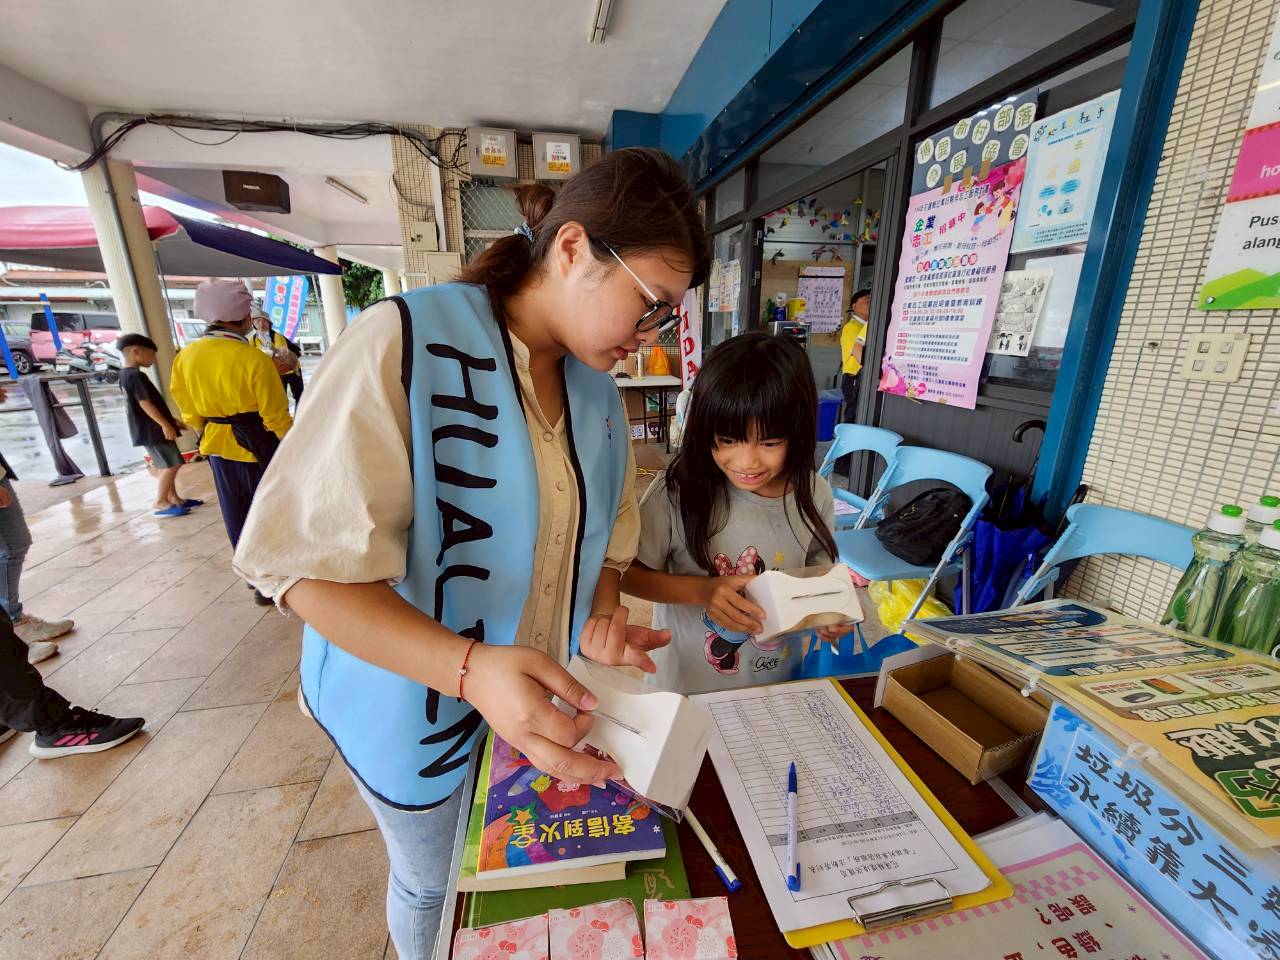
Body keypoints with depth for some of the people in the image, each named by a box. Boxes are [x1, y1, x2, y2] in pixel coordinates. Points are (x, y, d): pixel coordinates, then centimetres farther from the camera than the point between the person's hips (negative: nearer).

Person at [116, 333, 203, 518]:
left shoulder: (126, 375, 16)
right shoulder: (136, 376, -16)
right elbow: (145, 403, -23)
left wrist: (172, 420, 21)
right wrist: (165, 424, -23)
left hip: (149, 429, 10)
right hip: (152, 430, -10)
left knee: (164, 465, 15)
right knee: (172, 464, -7)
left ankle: (174, 498, 21)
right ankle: (160, 503, -3)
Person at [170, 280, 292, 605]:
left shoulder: (185, 356, -2)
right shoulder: (255, 359, -21)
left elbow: (190, 413, 7)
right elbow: (277, 417, -17)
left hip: (218, 446, 6)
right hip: (258, 444, -6)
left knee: (237, 514, 17)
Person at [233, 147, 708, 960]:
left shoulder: (598, 391, -2)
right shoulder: (405, 343, -23)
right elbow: (310, 563, -25)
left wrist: (604, 615, -13)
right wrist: (469, 667, -38)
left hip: (541, 695, 5)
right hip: (420, 700, -4)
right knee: (433, 886, 25)